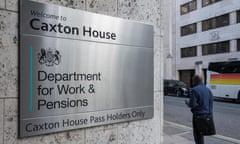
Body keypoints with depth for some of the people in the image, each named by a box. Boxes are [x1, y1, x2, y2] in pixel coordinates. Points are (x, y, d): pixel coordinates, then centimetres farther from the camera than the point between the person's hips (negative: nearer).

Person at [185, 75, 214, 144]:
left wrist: (187, 102, -1)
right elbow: (211, 103, 8)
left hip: (198, 115, -8)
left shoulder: (194, 90, -15)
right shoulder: (208, 90, 8)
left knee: (198, 134, 3)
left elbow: (192, 104, -21)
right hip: (207, 115, 8)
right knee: (200, 133, 21)